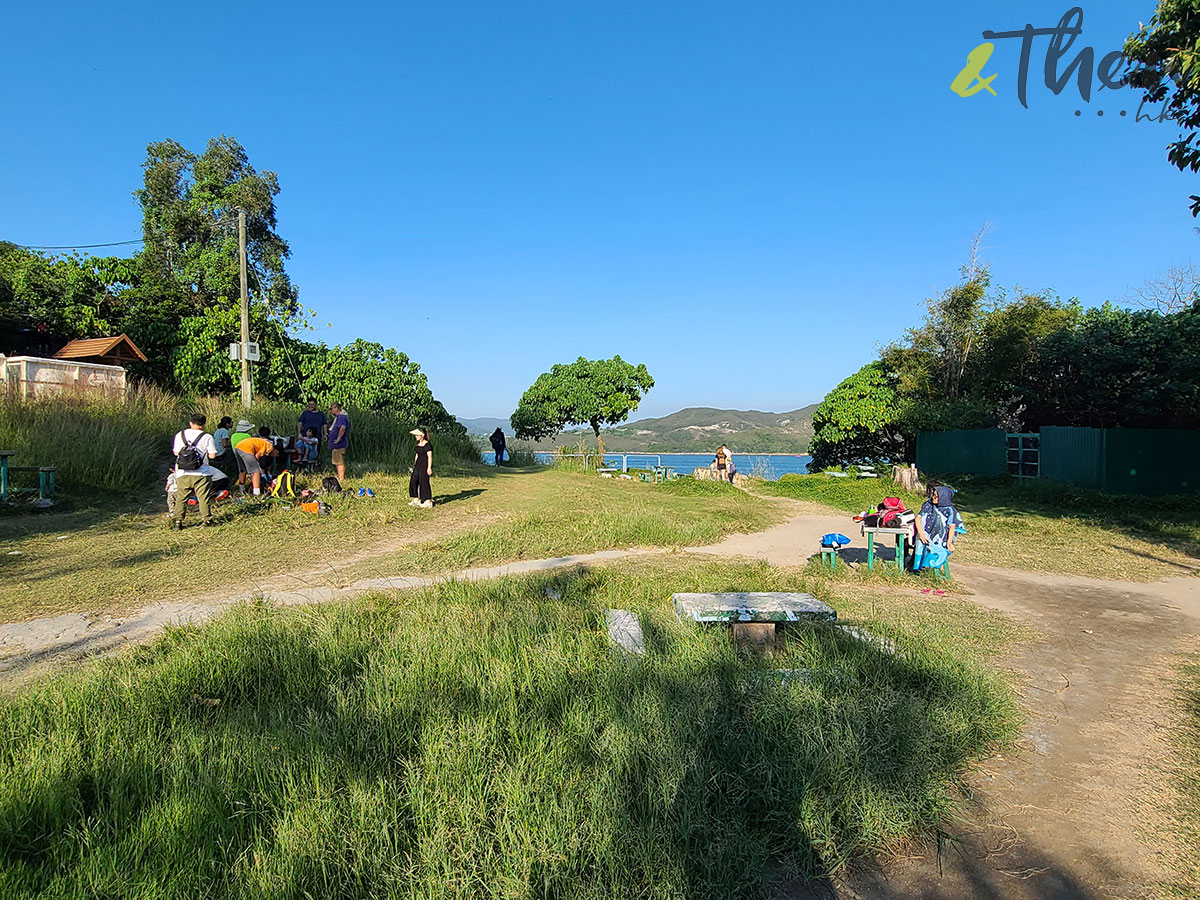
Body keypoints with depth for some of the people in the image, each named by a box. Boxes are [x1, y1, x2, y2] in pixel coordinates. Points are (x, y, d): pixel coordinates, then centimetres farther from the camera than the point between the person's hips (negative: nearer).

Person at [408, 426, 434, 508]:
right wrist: (414, 465, 23)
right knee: (413, 481, 8)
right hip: (418, 465, 9)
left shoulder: (427, 445, -14)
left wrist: (429, 468, -22)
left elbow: (430, 457, -17)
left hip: (425, 465, -9)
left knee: (424, 482, -7)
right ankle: (416, 500, 18)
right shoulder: (418, 444, 13)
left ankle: (428, 501, 0)